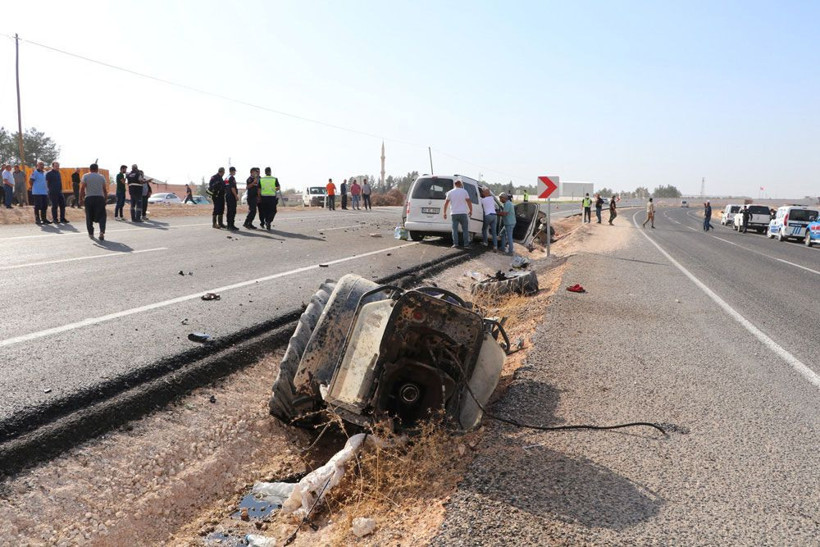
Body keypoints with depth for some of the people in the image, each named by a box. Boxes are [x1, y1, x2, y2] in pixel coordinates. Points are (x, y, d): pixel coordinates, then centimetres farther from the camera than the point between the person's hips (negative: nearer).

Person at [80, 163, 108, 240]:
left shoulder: (85, 176, 3)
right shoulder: (101, 177, 7)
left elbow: (82, 188, -5)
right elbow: (105, 189, 7)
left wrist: (81, 198, 2)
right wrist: (106, 198, 16)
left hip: (89, 198, 0)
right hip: (100, 198, 1)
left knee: (89, 217, 11)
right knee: (101, 216, 2)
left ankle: (91, 233, 15)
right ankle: (102, 232, -17)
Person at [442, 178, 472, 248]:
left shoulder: (450, 192, 4)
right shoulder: (464, 191, -1)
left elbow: (446, 203, 5)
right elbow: (469, 202, -2)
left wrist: (445, 212, 12)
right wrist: (471, 211, 8)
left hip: (454, 214, 1)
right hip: (463, 213, -1)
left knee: (455, 229, 3)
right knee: (465, 229, 8)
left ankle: (455, 243, -5)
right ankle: (465, 243, 7)